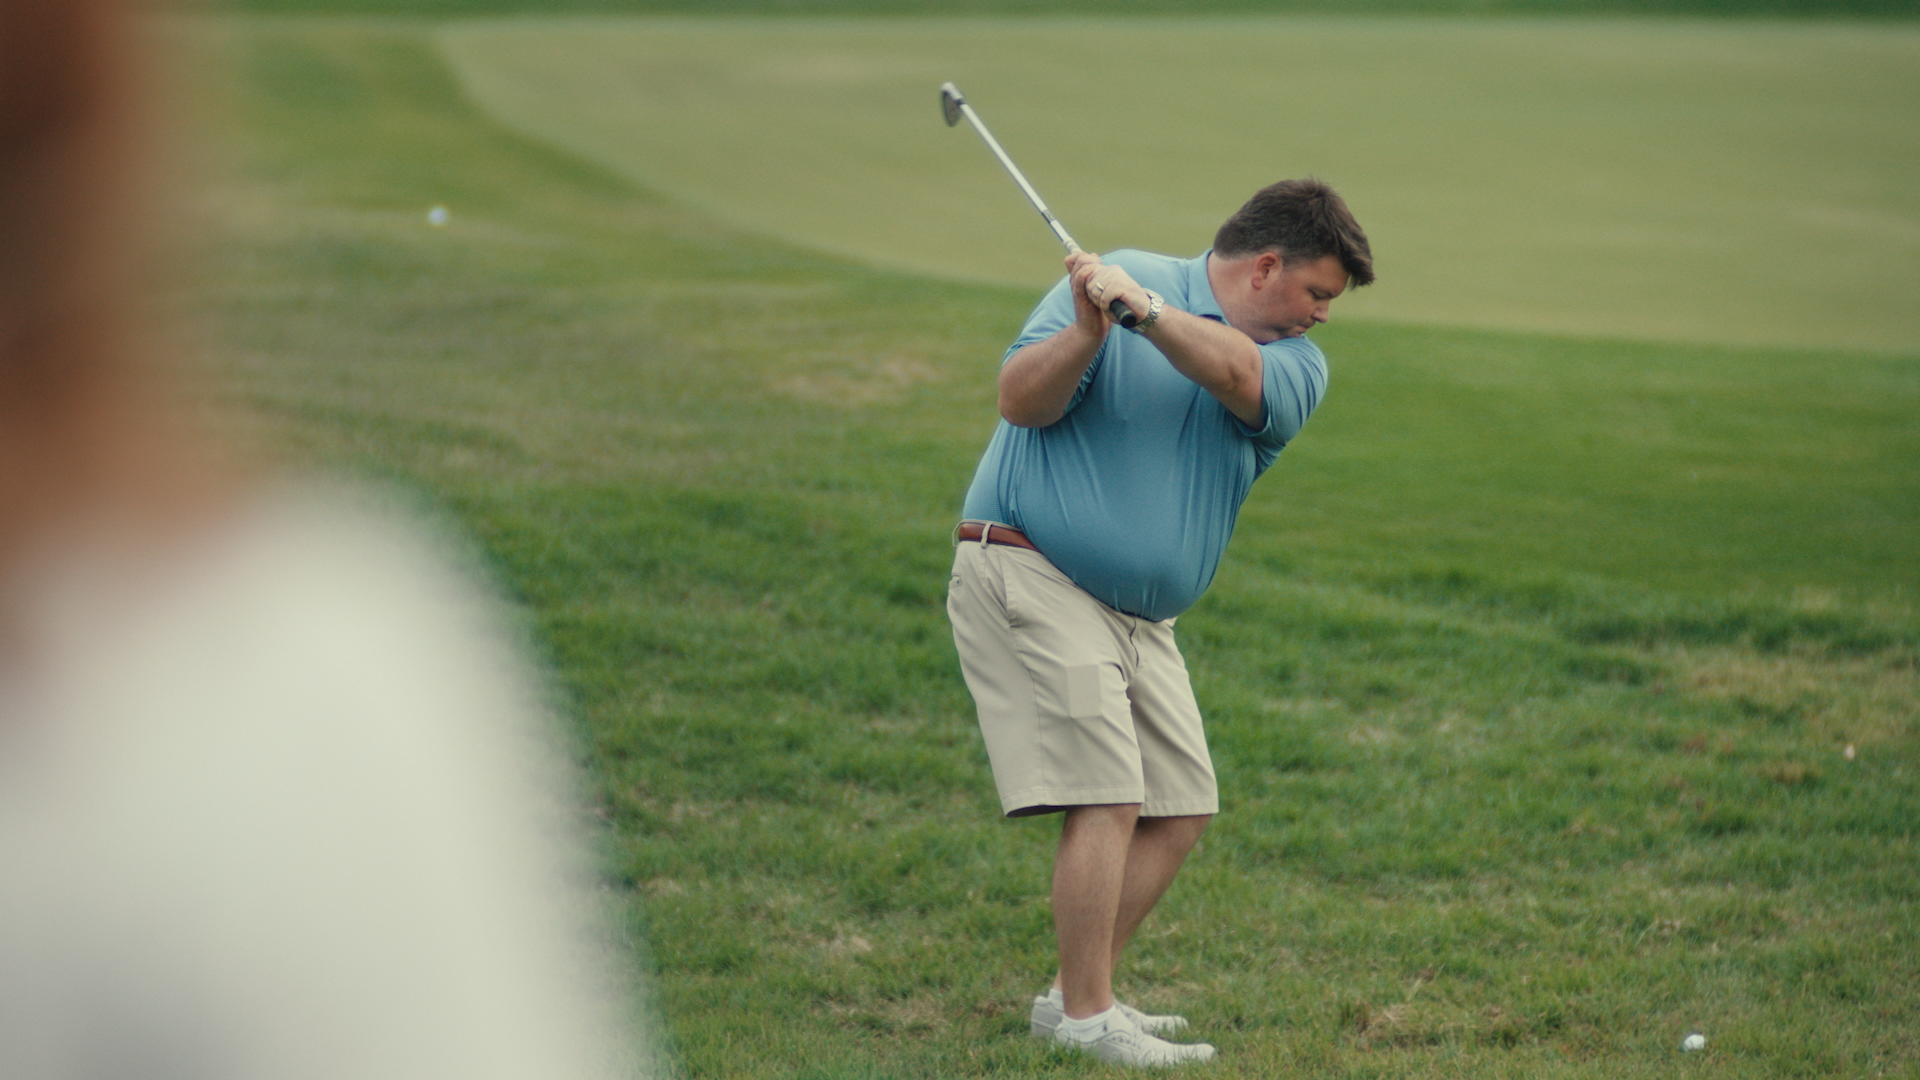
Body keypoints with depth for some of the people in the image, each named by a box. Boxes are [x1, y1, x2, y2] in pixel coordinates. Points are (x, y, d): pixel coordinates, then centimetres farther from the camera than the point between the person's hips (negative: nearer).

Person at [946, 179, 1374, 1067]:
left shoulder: (1297, 366, 6)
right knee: (1107, 797, -15)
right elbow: (1020, 400, -10)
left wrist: (1143, 308, -32)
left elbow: (1235, 375, -18)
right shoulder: (1116, 277, -5)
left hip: (1139, 618, 7)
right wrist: (1086, 332, -28)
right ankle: (1085, 1018, -7)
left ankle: (1074, 994, 17)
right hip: (1027, 573, -7)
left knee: (1180, 810, 6)